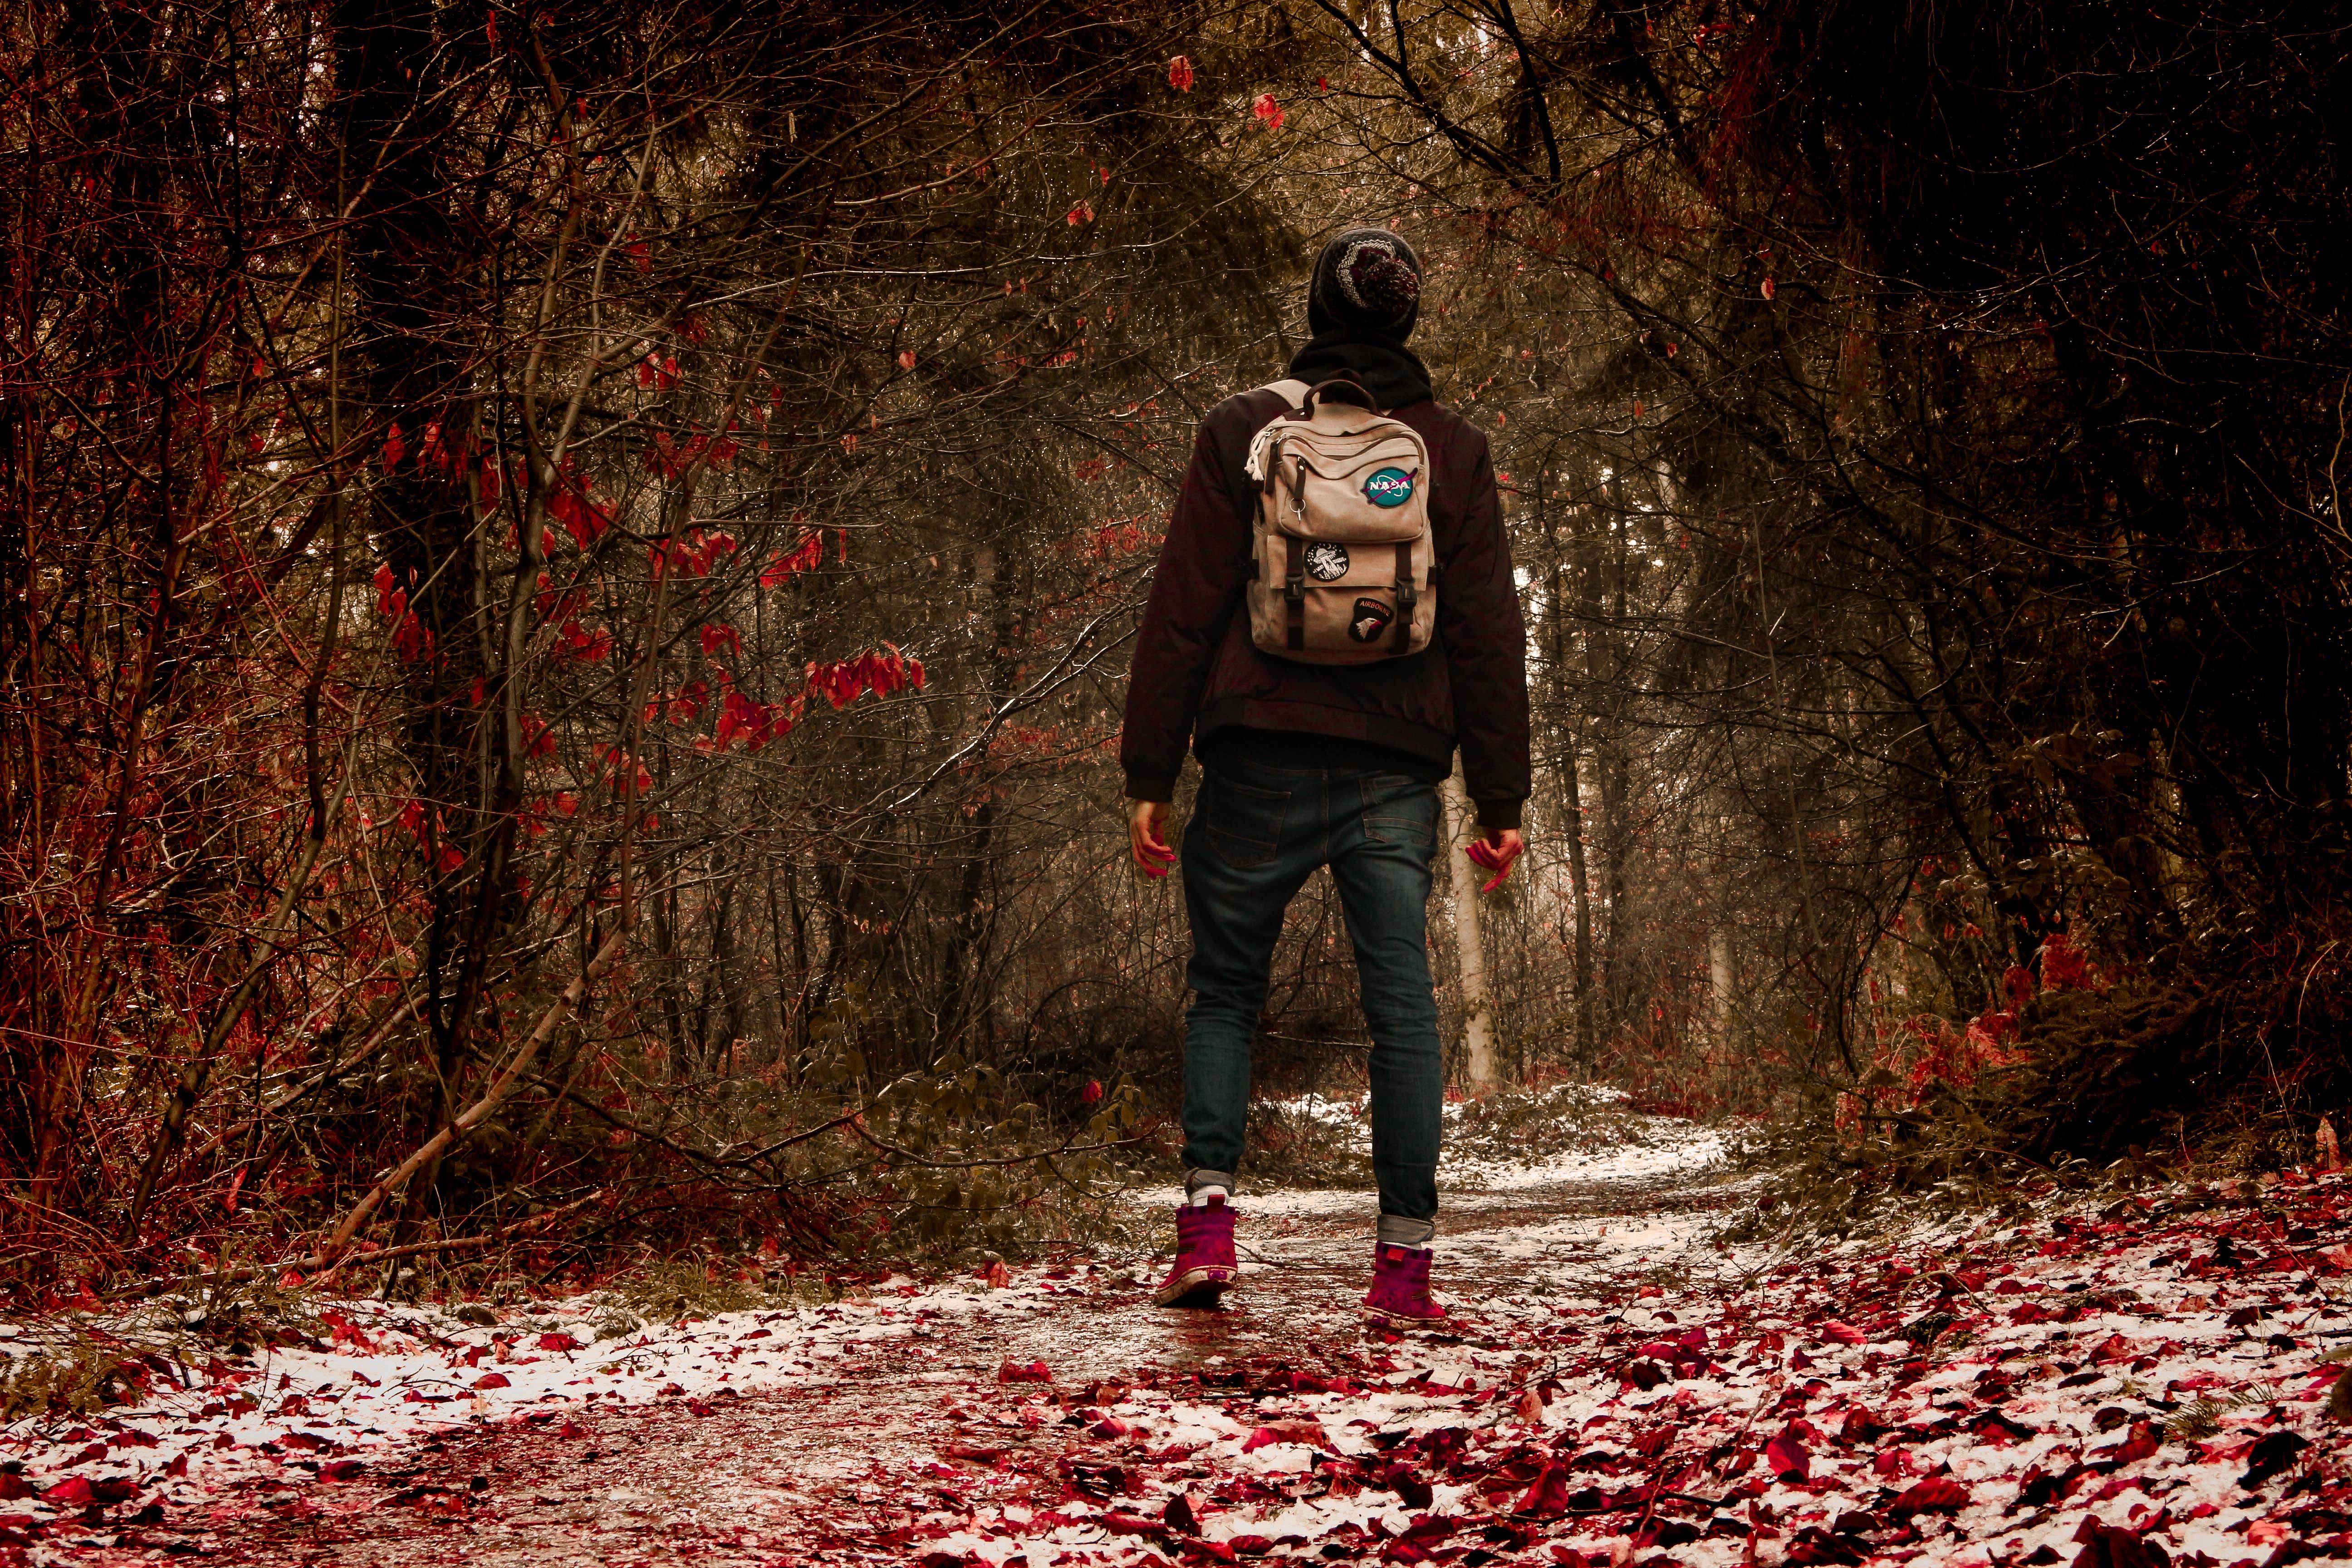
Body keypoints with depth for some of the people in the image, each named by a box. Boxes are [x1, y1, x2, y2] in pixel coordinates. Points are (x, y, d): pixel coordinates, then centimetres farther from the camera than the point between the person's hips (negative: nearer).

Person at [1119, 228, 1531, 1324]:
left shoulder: (1242, 432, 1)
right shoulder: (1453, 452, 6)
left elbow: (1183, 612, -2)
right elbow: (1490, 634, 5)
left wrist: (1150, 773, 2)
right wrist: (1501, 798, 8)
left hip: (1259, 764, -1)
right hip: (1396, 776, 1)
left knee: (1224, 989, 12)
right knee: (1402, 1006, 3)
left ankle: (1207, 1224, -1)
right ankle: (1404, 1262, -1)